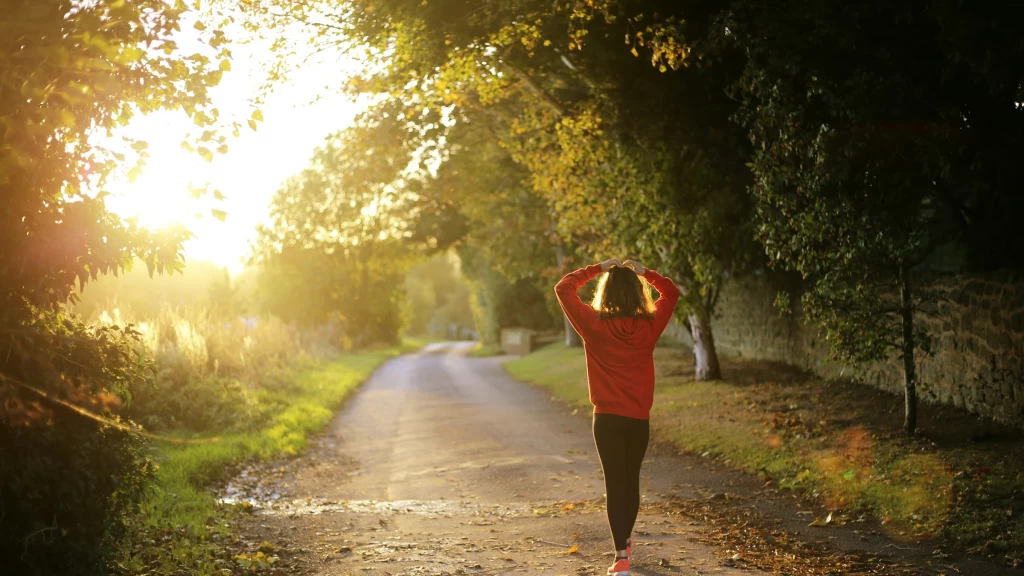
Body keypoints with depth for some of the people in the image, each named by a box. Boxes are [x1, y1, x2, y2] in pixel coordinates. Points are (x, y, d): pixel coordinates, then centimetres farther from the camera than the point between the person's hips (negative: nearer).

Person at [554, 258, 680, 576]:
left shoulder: (594, 325, -10)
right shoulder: (649, 326, -3)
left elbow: (563, 288, -1)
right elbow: (671, 292, 14)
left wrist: (597, 269, 2)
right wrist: (643, 272, 9)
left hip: (607, 417, -2)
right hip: (639, 418, 3)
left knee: (615, 483, -3)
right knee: (632, 480, 19)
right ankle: (625, 541, 38)